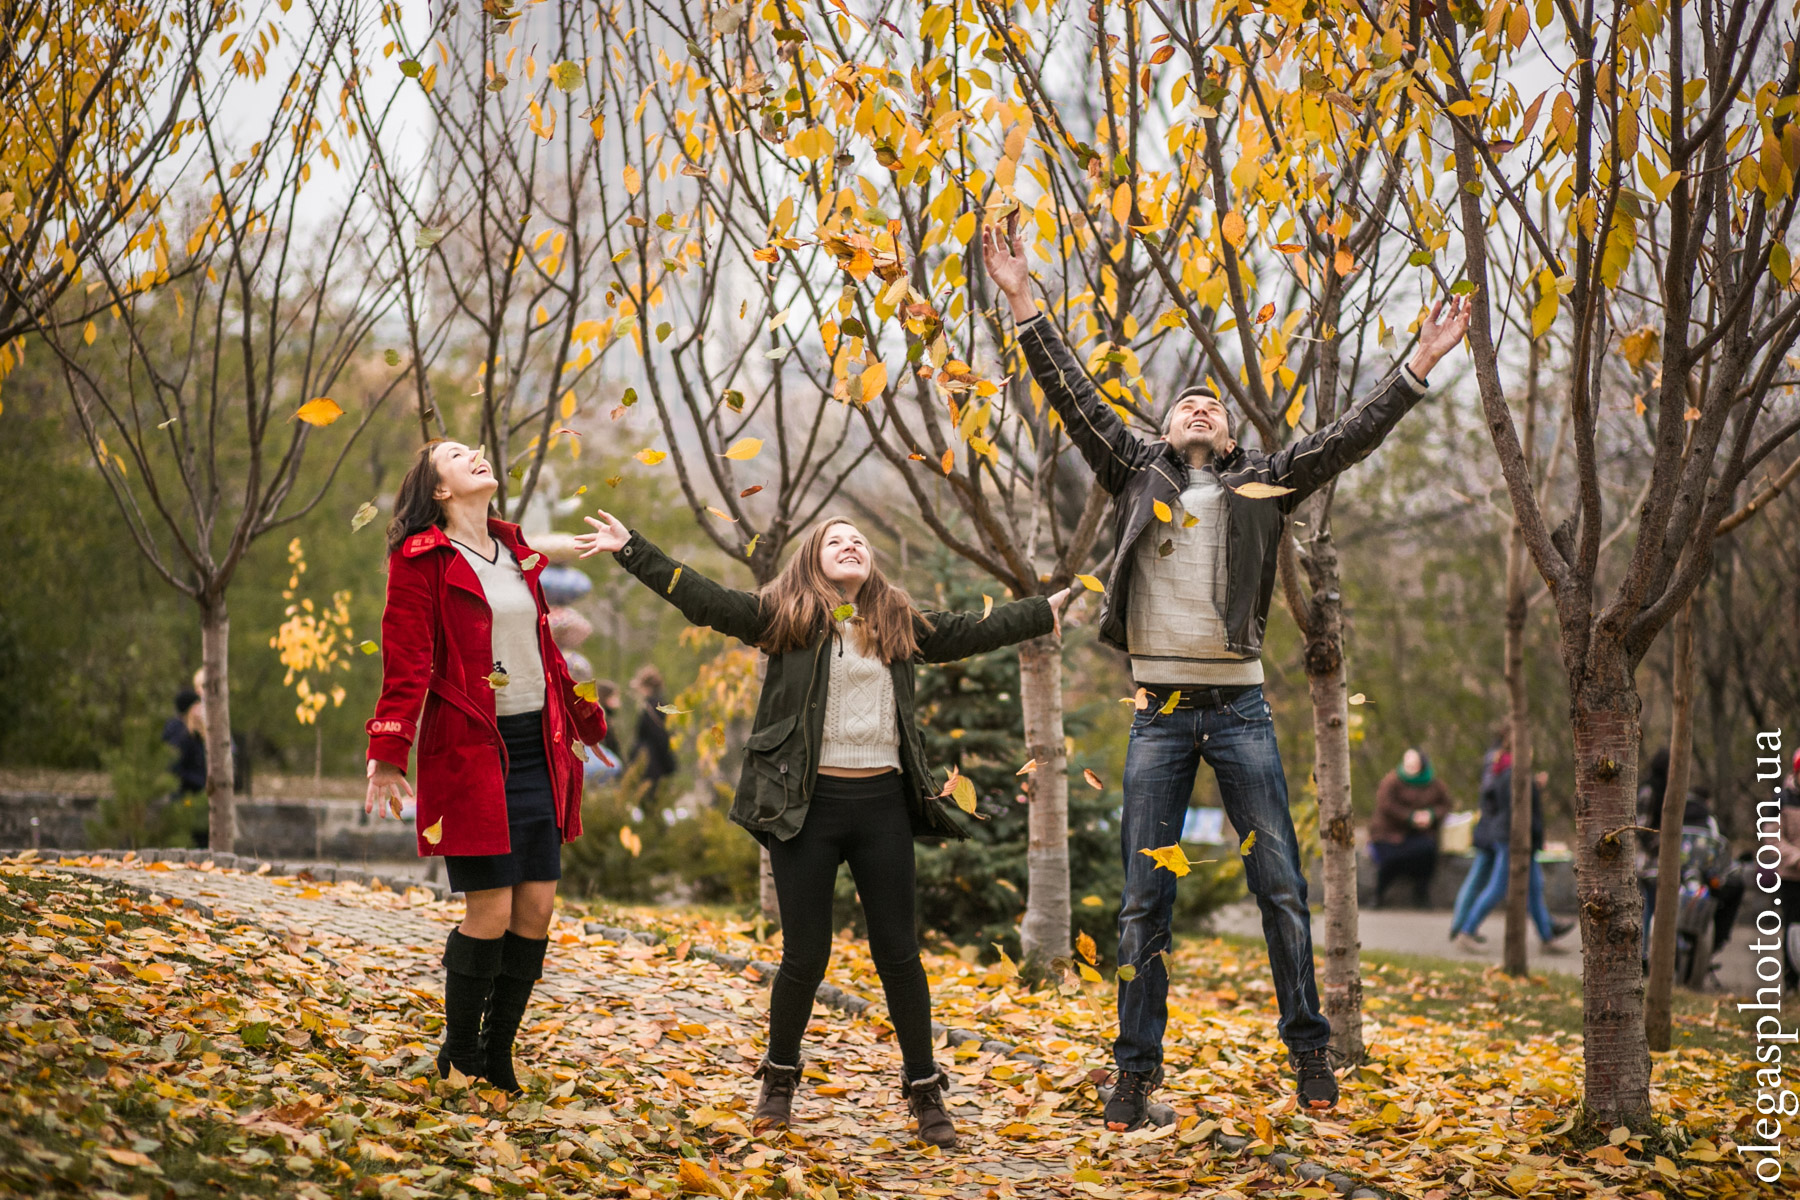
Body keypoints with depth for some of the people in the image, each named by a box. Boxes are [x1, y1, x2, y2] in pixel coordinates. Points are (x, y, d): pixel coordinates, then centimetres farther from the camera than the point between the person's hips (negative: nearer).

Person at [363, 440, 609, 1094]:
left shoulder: (516, 552, 16)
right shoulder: (421, 559, -4)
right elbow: (406, 662, -11)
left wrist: (583, 720, 28)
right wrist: (387, 755, -18)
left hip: (536, 748, 7)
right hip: (468, 752, -7)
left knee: (537, 907, 5)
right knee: (490, 912, -6)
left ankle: (498, 1054, 19)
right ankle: (459, 1053, 14)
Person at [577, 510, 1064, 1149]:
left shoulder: (902, 626, 14)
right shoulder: (783, 616, 3)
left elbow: (974, 630, 22)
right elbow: (703, 598, -3)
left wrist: (1051, 609, 26)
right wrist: (631, 548, -10)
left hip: (883, 803, 3)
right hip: (807, 805, -3)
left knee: (897, 951, 4)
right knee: (806, 953, 2)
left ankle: (925, 1090, 13)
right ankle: (780, 1078, 23)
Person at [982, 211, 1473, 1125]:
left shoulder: (1262, 484, 10)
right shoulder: (1137, 474, 9)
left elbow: (1349, 437, 5)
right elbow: (1074, 398, 3)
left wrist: (1420, 365, -1)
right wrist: (1022, 302, -4)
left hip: (1240, 706, 0)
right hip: (1160, 711, 0)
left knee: (1280, 887, 2)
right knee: (1144, 900, 3)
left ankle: (1308, 1049, 12)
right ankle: (1137, 1068, 9)